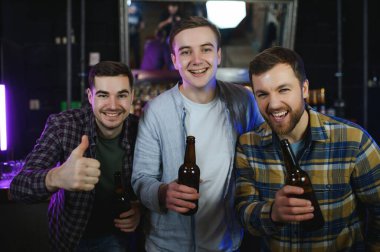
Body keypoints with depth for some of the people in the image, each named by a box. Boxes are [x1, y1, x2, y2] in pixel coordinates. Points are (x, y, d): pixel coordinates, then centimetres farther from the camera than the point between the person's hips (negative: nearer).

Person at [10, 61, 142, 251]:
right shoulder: (61, 125, -22)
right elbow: (18, 186, -31)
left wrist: (139, 208, -21)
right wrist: (56, 177, -51)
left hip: (118, 233, 1)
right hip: (71, 235, 0)